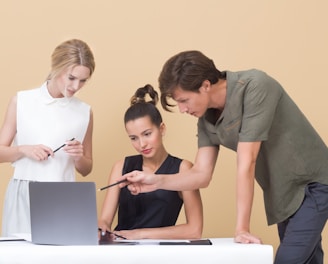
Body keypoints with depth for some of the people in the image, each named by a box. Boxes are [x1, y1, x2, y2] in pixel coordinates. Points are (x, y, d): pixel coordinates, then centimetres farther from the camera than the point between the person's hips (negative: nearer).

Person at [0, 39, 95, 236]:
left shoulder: (84, 112, 6)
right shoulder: (21, 101, 3)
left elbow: (86, 169, 14)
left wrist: (79, 157, -6)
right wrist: (23, 150, -12)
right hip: (23, 196, -1)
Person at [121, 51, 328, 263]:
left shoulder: (254, 86, -26)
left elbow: (246, 164, -27)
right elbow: (202, 174, -1)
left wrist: (242, 228, -26)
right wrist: (157, 181, -17)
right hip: (284, 193, 7)